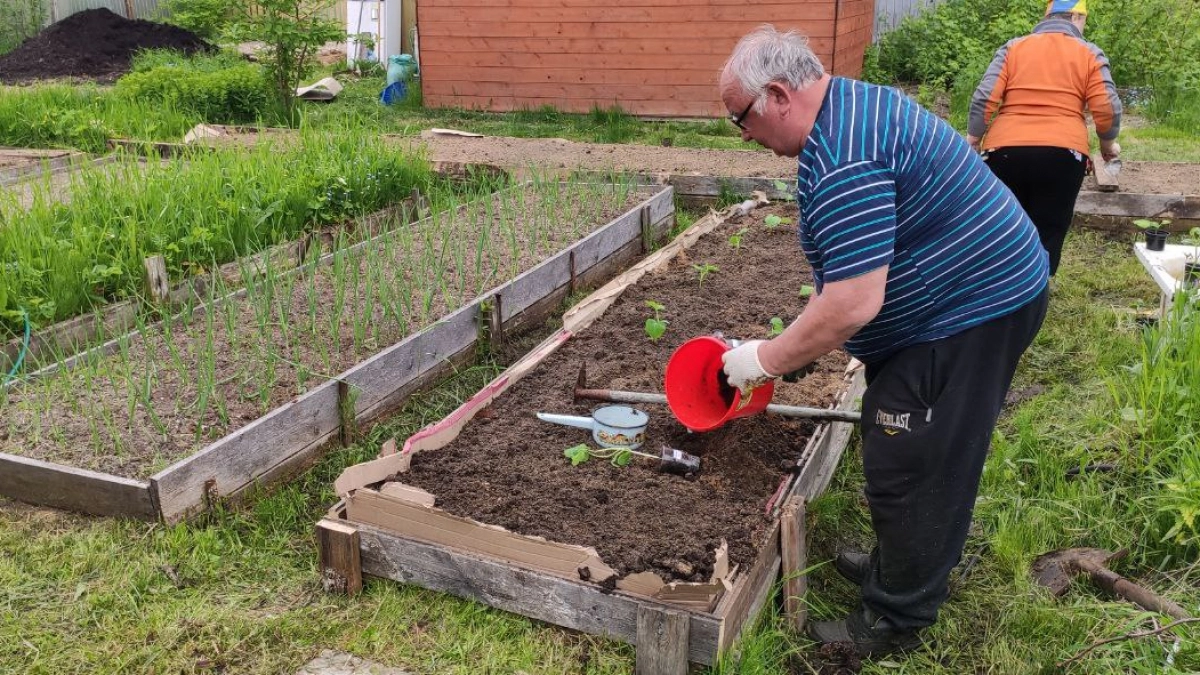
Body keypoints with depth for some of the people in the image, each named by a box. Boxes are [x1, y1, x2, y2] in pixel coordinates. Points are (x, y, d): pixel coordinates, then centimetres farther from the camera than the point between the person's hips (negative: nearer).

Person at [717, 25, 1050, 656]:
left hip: (970, 309, -10)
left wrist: (766, 359, -17)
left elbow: (853, 305, -31)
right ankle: (902, 564, 41)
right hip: (980, 287, 10)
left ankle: (895, 621, 18)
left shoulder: (842, 160, -28)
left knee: (908, 467, 1)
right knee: (921, 459, 22)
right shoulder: (853, 106, 7)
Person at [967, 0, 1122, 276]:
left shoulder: (1012, 48, 11)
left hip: (1006, 151, 2)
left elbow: (984, 98, 1)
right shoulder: (1090, 54, 8)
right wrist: (1108, 144, 18)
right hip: (1062, 154, -1)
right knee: (1048, 236, 5)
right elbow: (1108, 109, 1)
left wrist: (973, 140, 9)